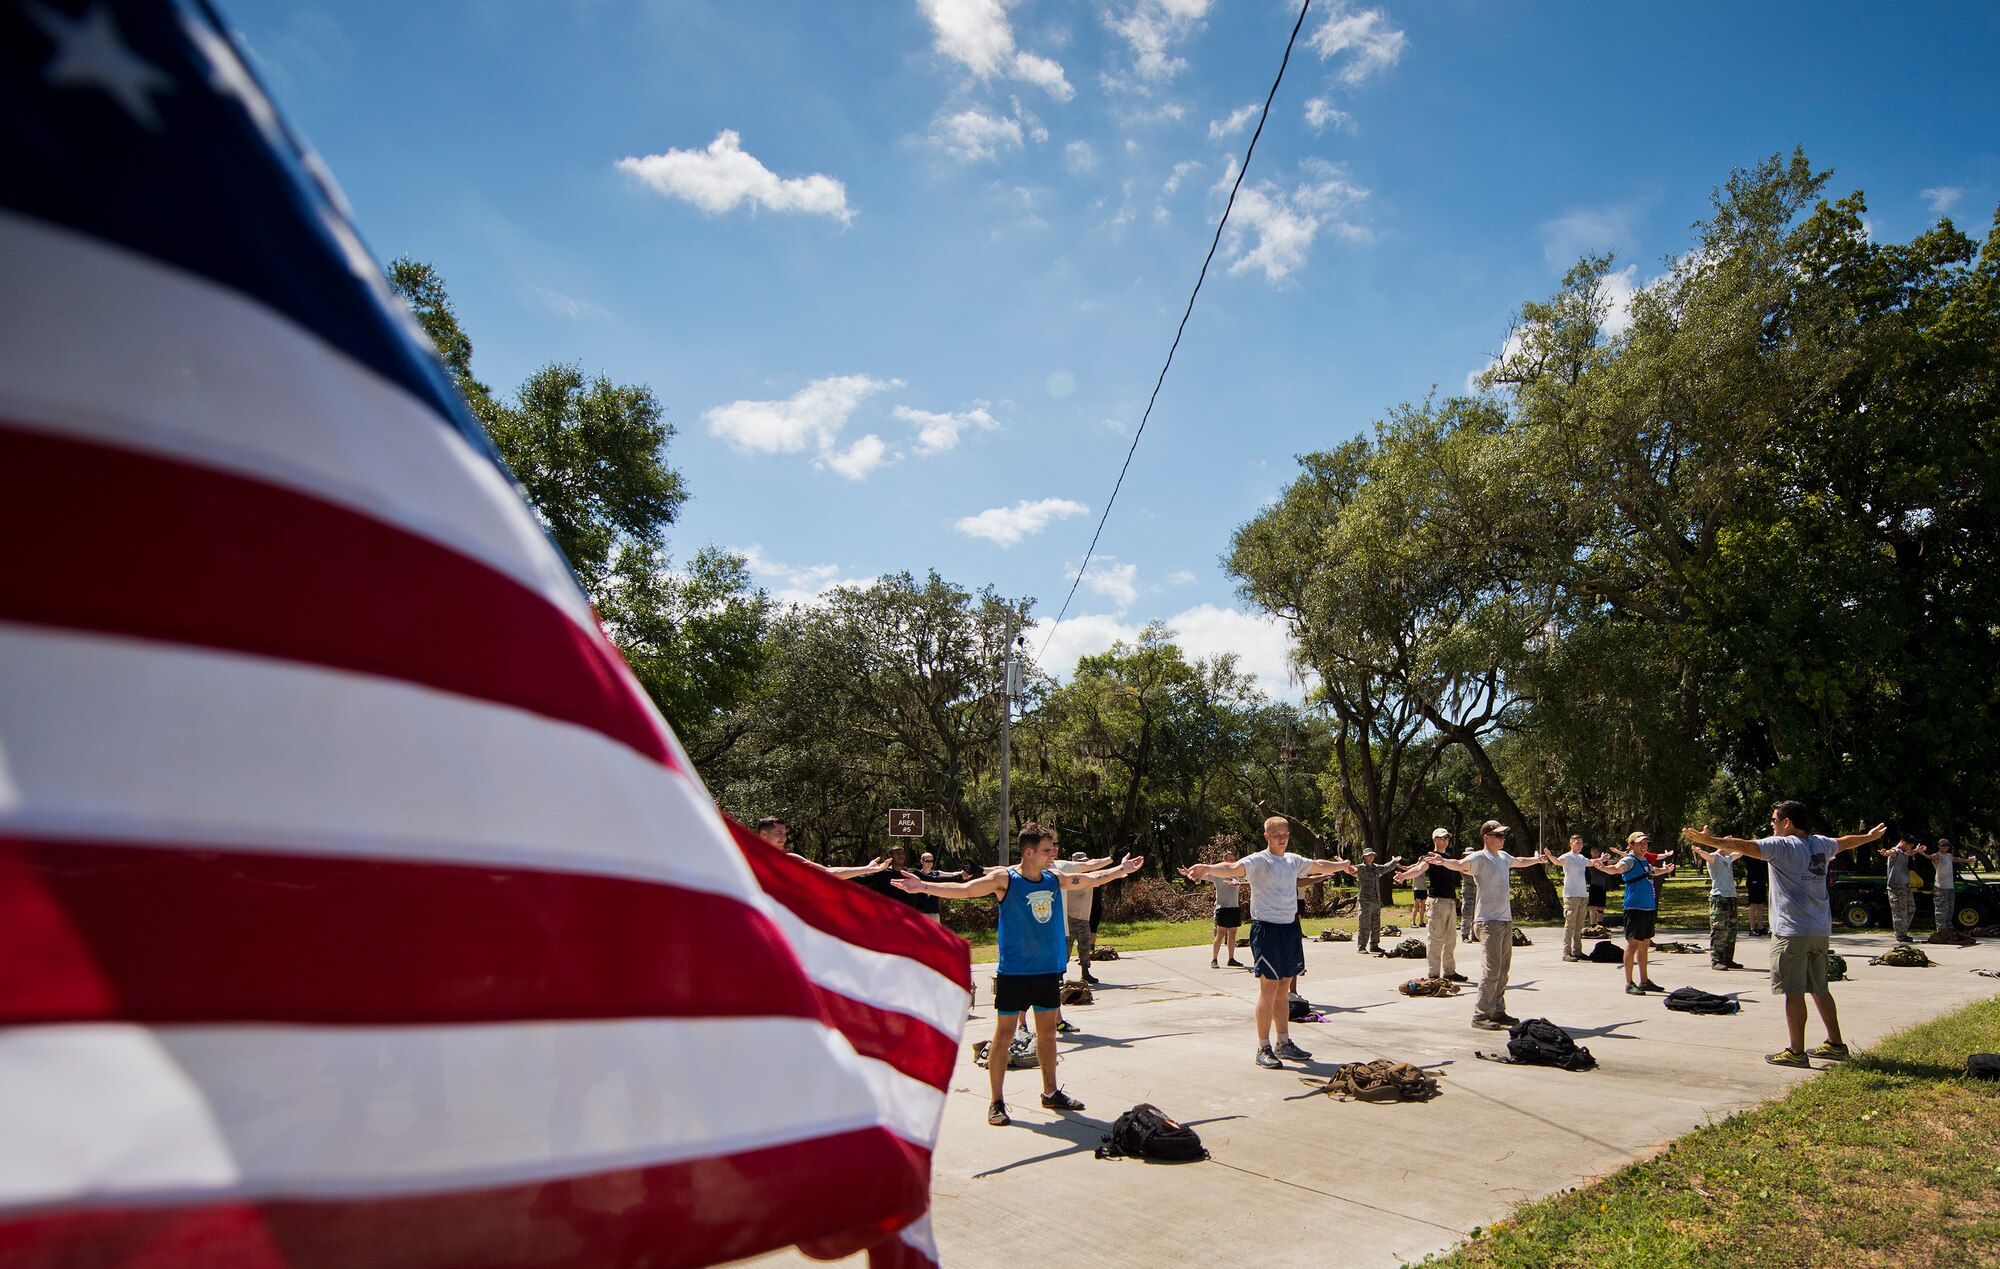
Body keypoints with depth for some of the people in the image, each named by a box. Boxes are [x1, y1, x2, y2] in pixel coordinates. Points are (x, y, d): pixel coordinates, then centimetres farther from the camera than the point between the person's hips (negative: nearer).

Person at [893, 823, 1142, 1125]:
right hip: (1013, 971, -5)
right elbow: (963, 889, -23)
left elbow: (1092, 879, 21)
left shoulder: (1055, 879, 5)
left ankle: (1050, 1092, 32)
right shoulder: (1005, 880, -12)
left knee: (1047, 1033, 16)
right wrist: (924, 886, -36)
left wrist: (1121, 870, 31)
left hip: (1049, 969, 6)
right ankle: (997, 1102, 10)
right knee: (1004, 1035, -1)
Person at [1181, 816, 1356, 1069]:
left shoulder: (1294, 861, 11)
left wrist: (1343, 865, 48)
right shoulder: (1258, 861, -11)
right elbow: (1233, 868, -30)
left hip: (1290, 928, 7)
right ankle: (1263, 1049, 3)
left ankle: (1284, 1043, 26)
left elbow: (1319, 865, 32)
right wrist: (1207, 868, -50)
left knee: (1283, 988, 14)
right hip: (1267, 929, -7)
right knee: (1269, 988, -6)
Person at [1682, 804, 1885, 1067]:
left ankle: (1796, 1052, -1)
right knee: (1819, 989, 19)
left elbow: (1745, 846, -26)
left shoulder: (1782, 846, -12)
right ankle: (1836, 1044, 28)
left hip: (1793, 931, -8)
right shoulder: (1821, 844, 12)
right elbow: (1846, 841, 33)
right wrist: (1870, 836, 53)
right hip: (1821, 931, 8)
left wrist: (1708, 840, -30)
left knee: (1793, 992, -4)